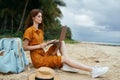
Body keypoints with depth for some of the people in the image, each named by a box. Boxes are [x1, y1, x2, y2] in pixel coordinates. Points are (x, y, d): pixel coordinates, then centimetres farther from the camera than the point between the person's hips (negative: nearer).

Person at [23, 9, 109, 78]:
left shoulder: (40, 31, 15)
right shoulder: (29, 30, -11)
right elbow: (25, 47, -15)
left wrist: (49, 42, -1)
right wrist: (40, 46, -18)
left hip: (44, 55, 9)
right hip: (38, 59, -9)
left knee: (61, 42, 1)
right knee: (64, 58, -20)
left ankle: (66, 65, -16)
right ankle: (92, 70, -24)